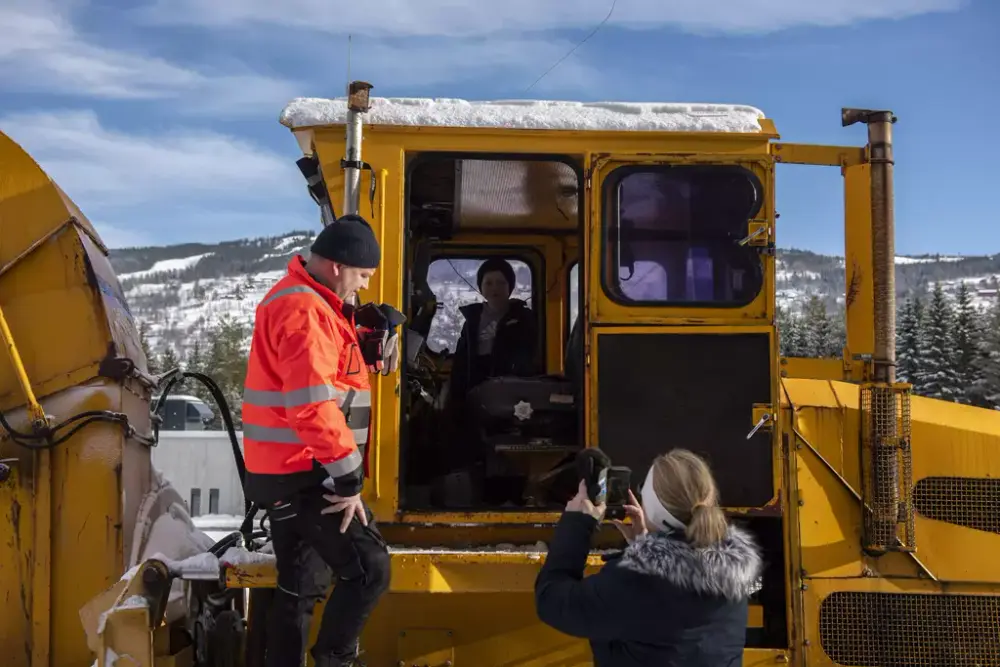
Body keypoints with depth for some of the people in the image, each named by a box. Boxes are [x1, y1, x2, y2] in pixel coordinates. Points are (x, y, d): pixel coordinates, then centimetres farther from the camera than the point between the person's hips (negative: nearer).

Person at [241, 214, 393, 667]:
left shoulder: (302, 301, 17)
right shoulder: (304, 310, -18)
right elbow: (312, 405, -26)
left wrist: (364, 341, 5)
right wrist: (348, 477, -22)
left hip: (287, 473, 11)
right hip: (306, 474, -11)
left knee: (297, 586, 16)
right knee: (368, 568, -10)